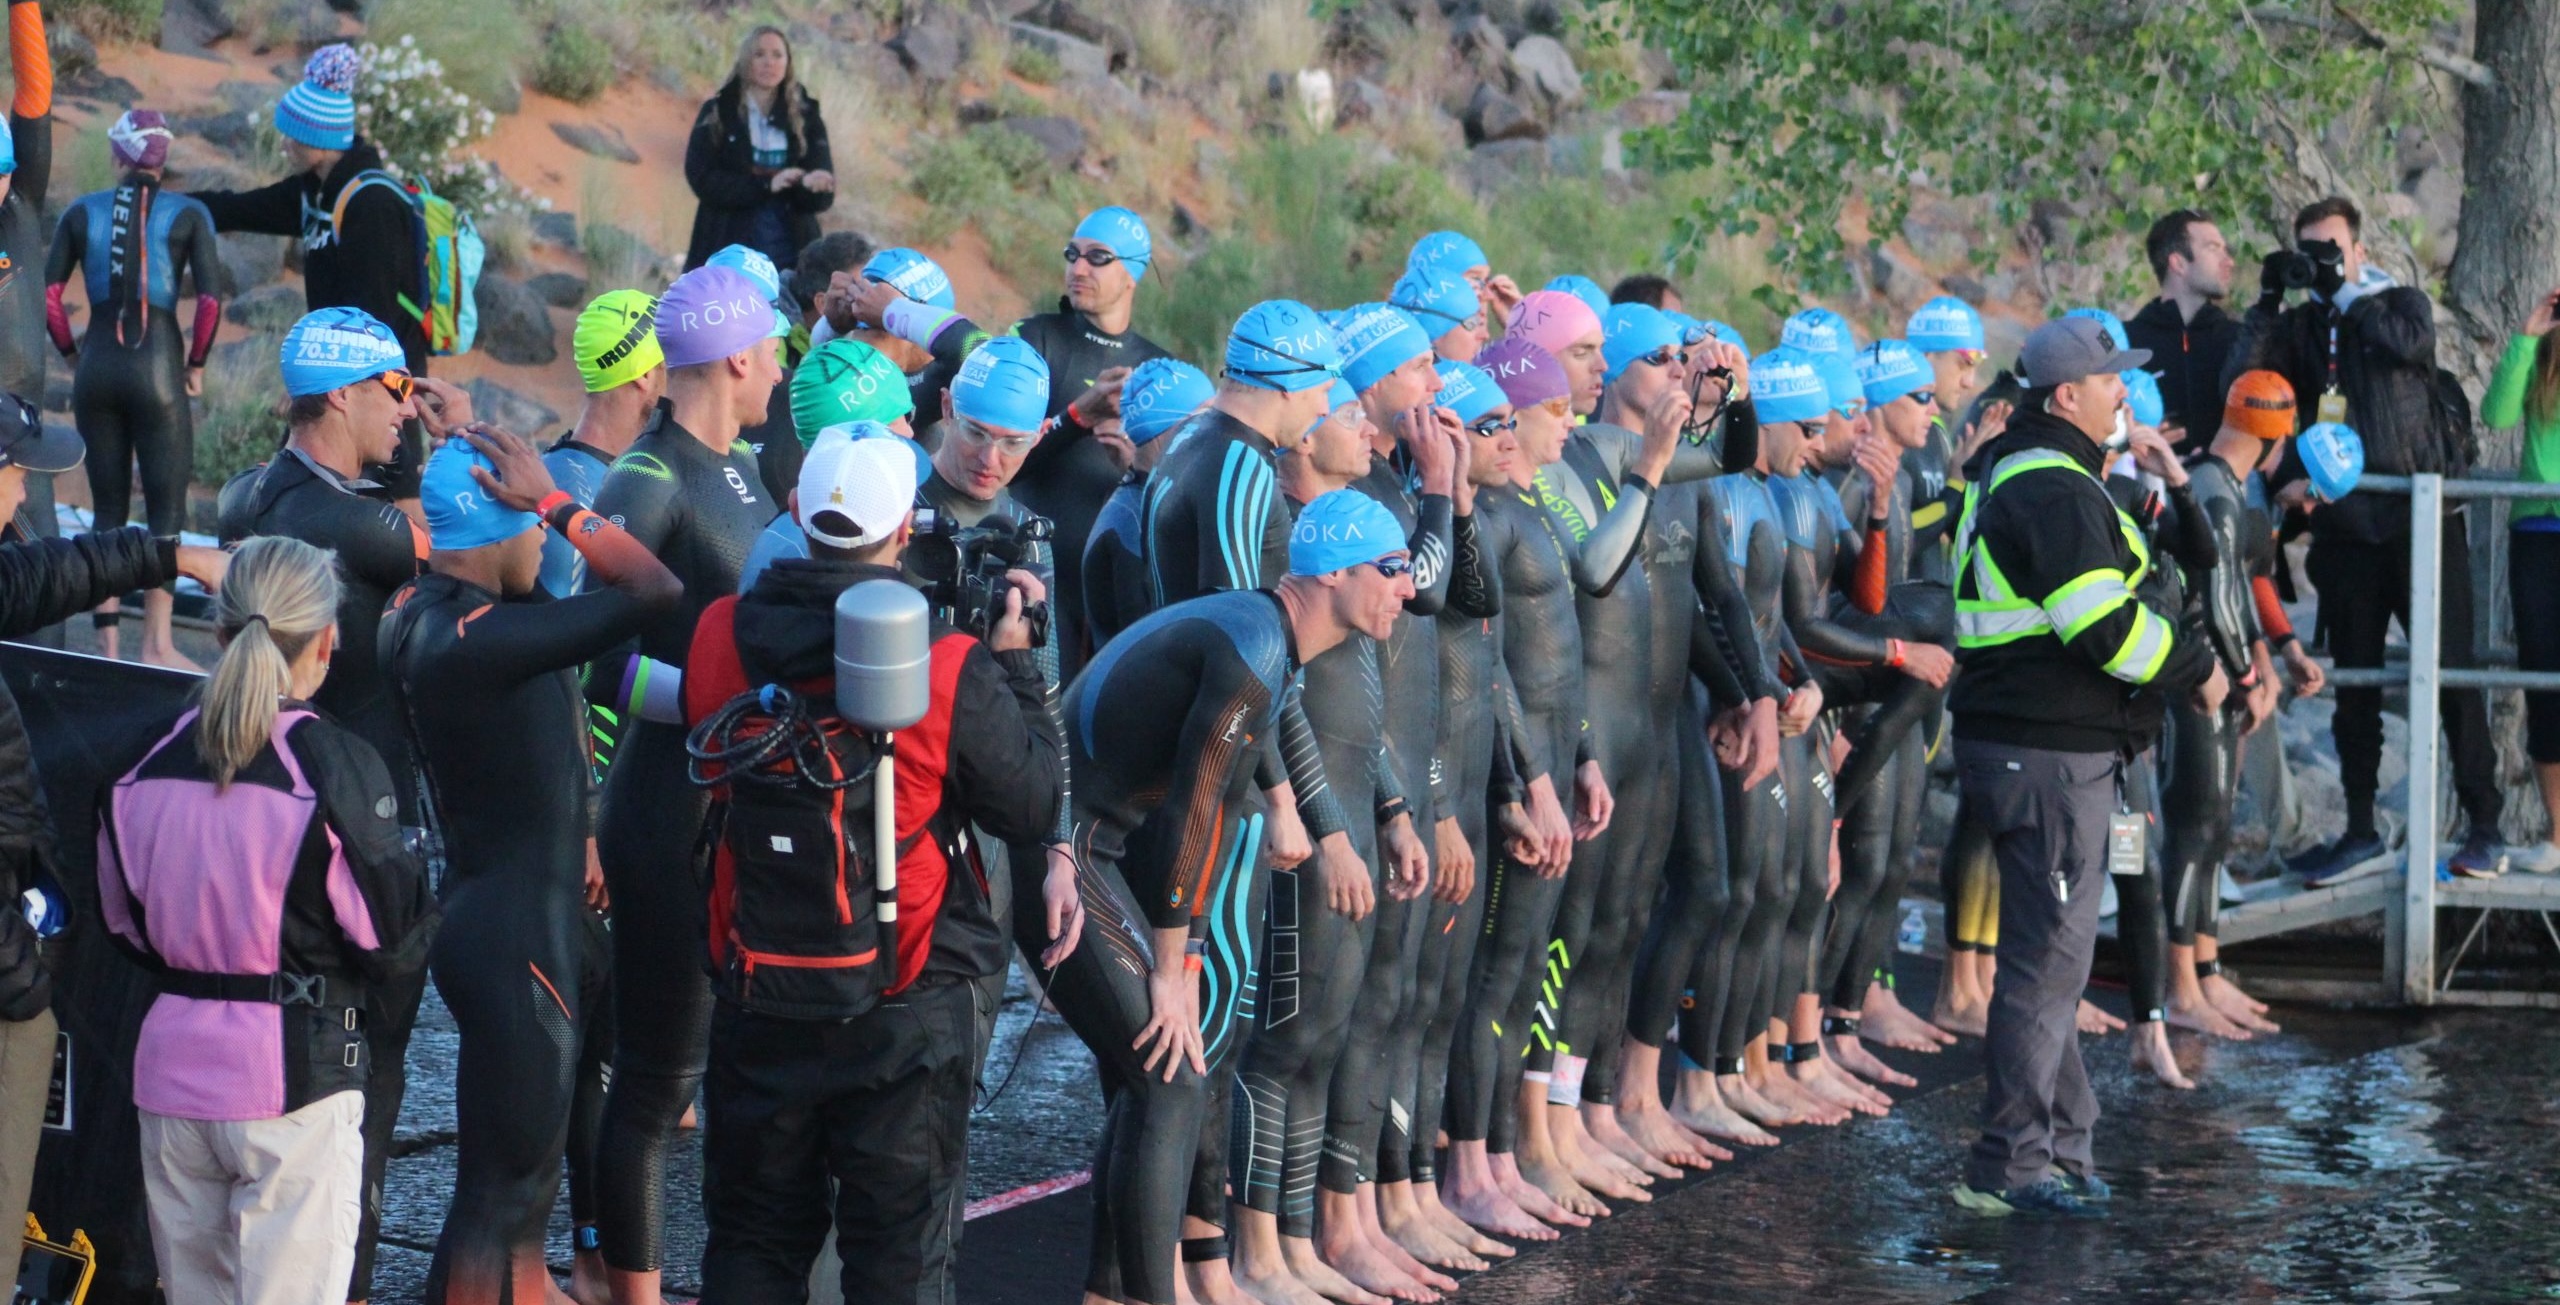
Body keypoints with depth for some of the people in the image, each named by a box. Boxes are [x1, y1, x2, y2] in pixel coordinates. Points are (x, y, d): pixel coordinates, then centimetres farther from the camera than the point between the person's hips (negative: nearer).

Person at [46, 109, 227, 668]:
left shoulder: (83, 212, 4)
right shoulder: (187, 214, -3)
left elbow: (48, 292, 1)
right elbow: (211, 299, -10)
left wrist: (71, 351, 13)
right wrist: (196, 363, 2)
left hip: (97, 369, 3)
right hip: (157, 369, -3)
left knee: (107, 506, 12)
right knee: (166, 509, 3)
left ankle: (105, 640, 13)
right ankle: (156, 645, -2)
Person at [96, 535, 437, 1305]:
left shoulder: (147, 765, 1)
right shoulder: (335, 767, -13)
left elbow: (124, 924, 12)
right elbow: (395, 943, -8)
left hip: (171, 1062, 5)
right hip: (293, 1070, -5)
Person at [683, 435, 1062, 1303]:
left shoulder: (719, 637, -7)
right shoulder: (950, 671, -19)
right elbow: (1033, 809, -9)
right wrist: (1017, 662, 1)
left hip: (759, 1007, 3)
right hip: (905, 1018, -3)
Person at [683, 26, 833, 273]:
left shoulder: (806, 117, 9)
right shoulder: (716, 113, 5)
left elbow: (823, 197, 2)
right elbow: (702, 179, -6)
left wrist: (808, 186, -22)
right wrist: (766, 185, -15)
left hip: (789, 252, 1)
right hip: (728, 250, -1)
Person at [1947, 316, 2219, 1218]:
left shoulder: (2012, 475, 18)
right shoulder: (2053, 489, -17)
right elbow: (2106, 627, -22)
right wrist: (2195, 670, -8)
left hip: (2019, 738, 11)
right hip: (2050, 753, -11)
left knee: (2050, 953, 16)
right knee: (2049, 957, -7)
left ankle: (2062, 1148, 24)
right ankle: (2010, 1166, -4)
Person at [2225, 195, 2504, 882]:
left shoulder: (2401, 303, 4)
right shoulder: (2298, 326, 10)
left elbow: (2410, 341, -19)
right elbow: (2241, 383, -4)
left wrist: (2342, 288, -14)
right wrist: (2269, 300, -9)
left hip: (2422, 517, -3)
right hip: (2346, 528, 3)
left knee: (2451, 672, -3)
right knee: (2354, 686, 8)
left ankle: (2484, 827, 3)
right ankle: (2361, 833, 15)